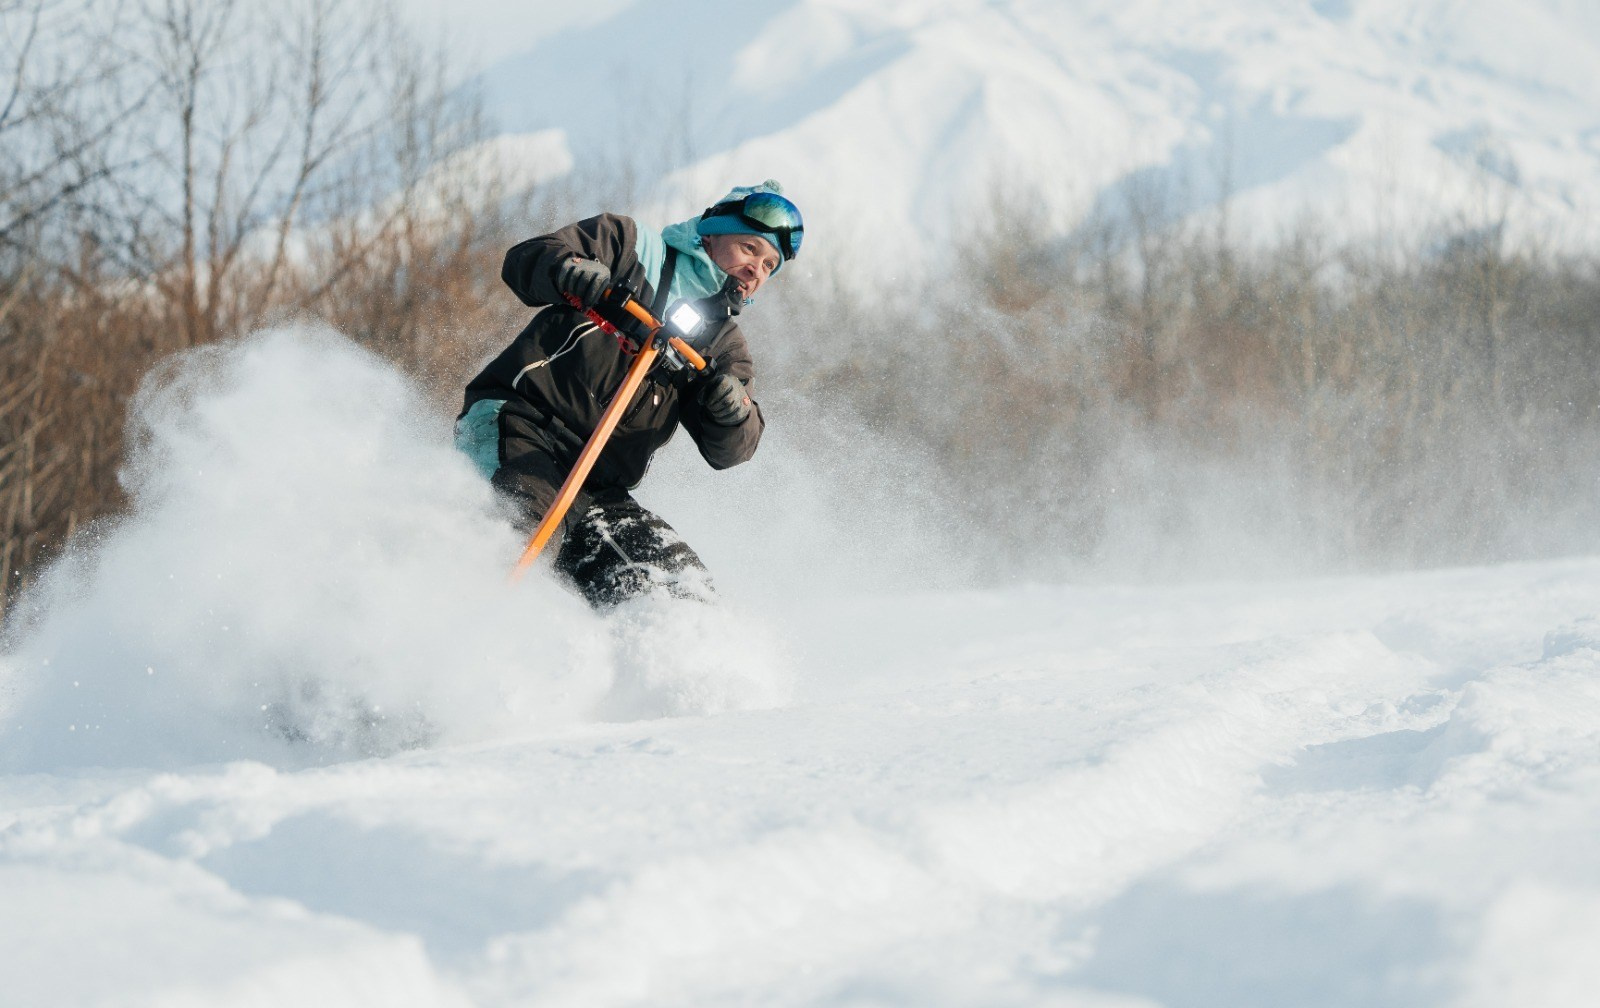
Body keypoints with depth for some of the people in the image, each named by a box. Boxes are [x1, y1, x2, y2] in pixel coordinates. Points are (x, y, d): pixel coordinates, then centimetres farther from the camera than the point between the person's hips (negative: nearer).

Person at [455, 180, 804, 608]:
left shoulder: (725, 345, 22)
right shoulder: (633, 247, 12)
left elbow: (727, 450, 9)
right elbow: (526, 259, 1)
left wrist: (733, 412, -17)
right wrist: (571, 271, -23)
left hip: (598, 490, 6)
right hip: (515, 424, -6)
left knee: (680, 582, -13)